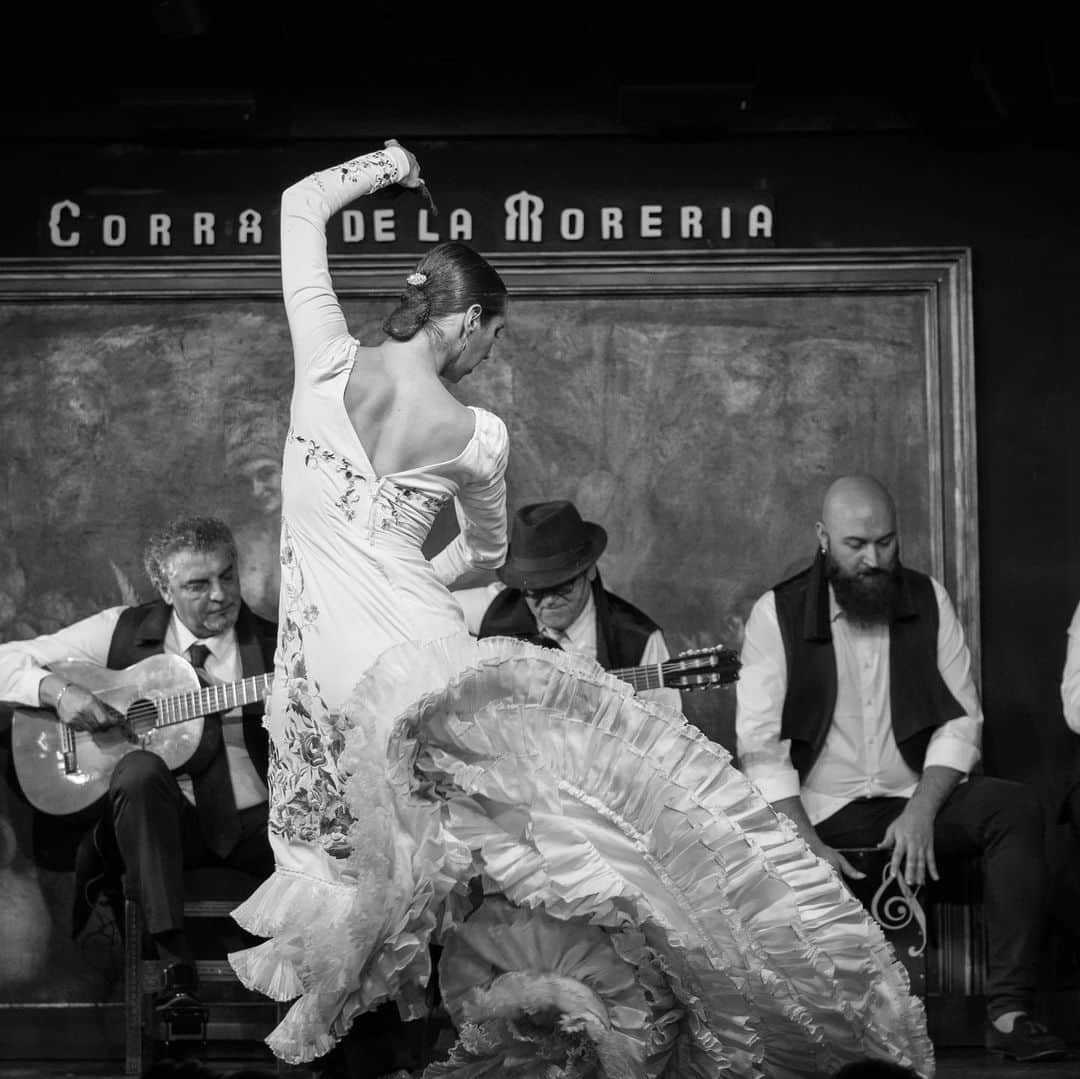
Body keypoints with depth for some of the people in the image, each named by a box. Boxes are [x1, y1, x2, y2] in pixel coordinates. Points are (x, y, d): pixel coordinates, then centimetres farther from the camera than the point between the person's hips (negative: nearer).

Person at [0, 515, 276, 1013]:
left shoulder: (272, 645, 6)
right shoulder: (122, 632, 6)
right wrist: (57, 690, -13)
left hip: (253, 821, 0)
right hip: (162, 819, 0)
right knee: (140, 769, -35)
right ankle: (175, 963, -35)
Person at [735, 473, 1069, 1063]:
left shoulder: (928, 600, 7)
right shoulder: (777, 614, -2)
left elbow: (961, 719, 4)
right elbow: (760, 744, -8)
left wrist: (922, 813, -14)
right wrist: (808, 844, -20)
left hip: (915, 800, 3)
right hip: (819, 814, -2)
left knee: (1015, 809, -25)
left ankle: (1008, 1009, -26)